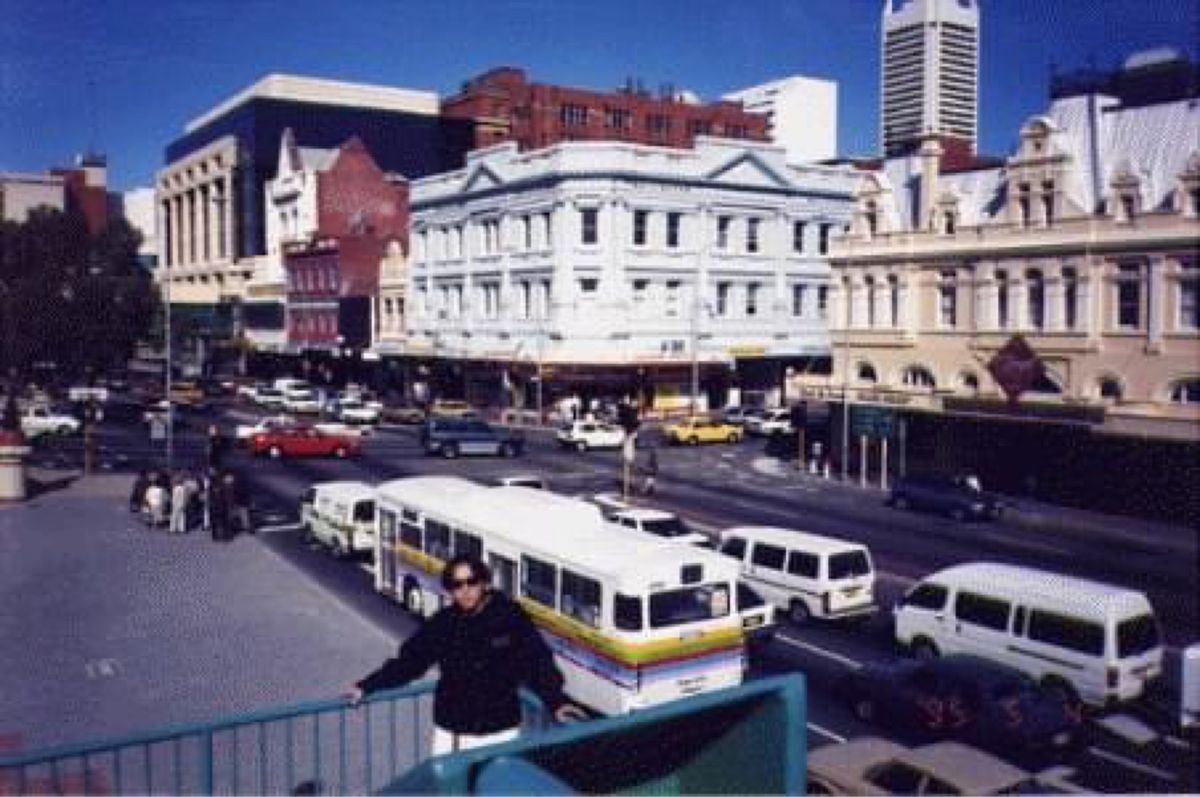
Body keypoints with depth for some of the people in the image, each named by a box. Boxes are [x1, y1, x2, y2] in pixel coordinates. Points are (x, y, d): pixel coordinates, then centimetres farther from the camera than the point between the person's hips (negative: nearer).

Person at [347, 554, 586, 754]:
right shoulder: (442, 624, -1)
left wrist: (556, 702, -20)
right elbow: (408, 661, 5)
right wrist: (367, 686, 1)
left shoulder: (510, 618, -9)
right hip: (450, 734, 2)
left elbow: (537, 662, -9)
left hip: (500, 733, -2)